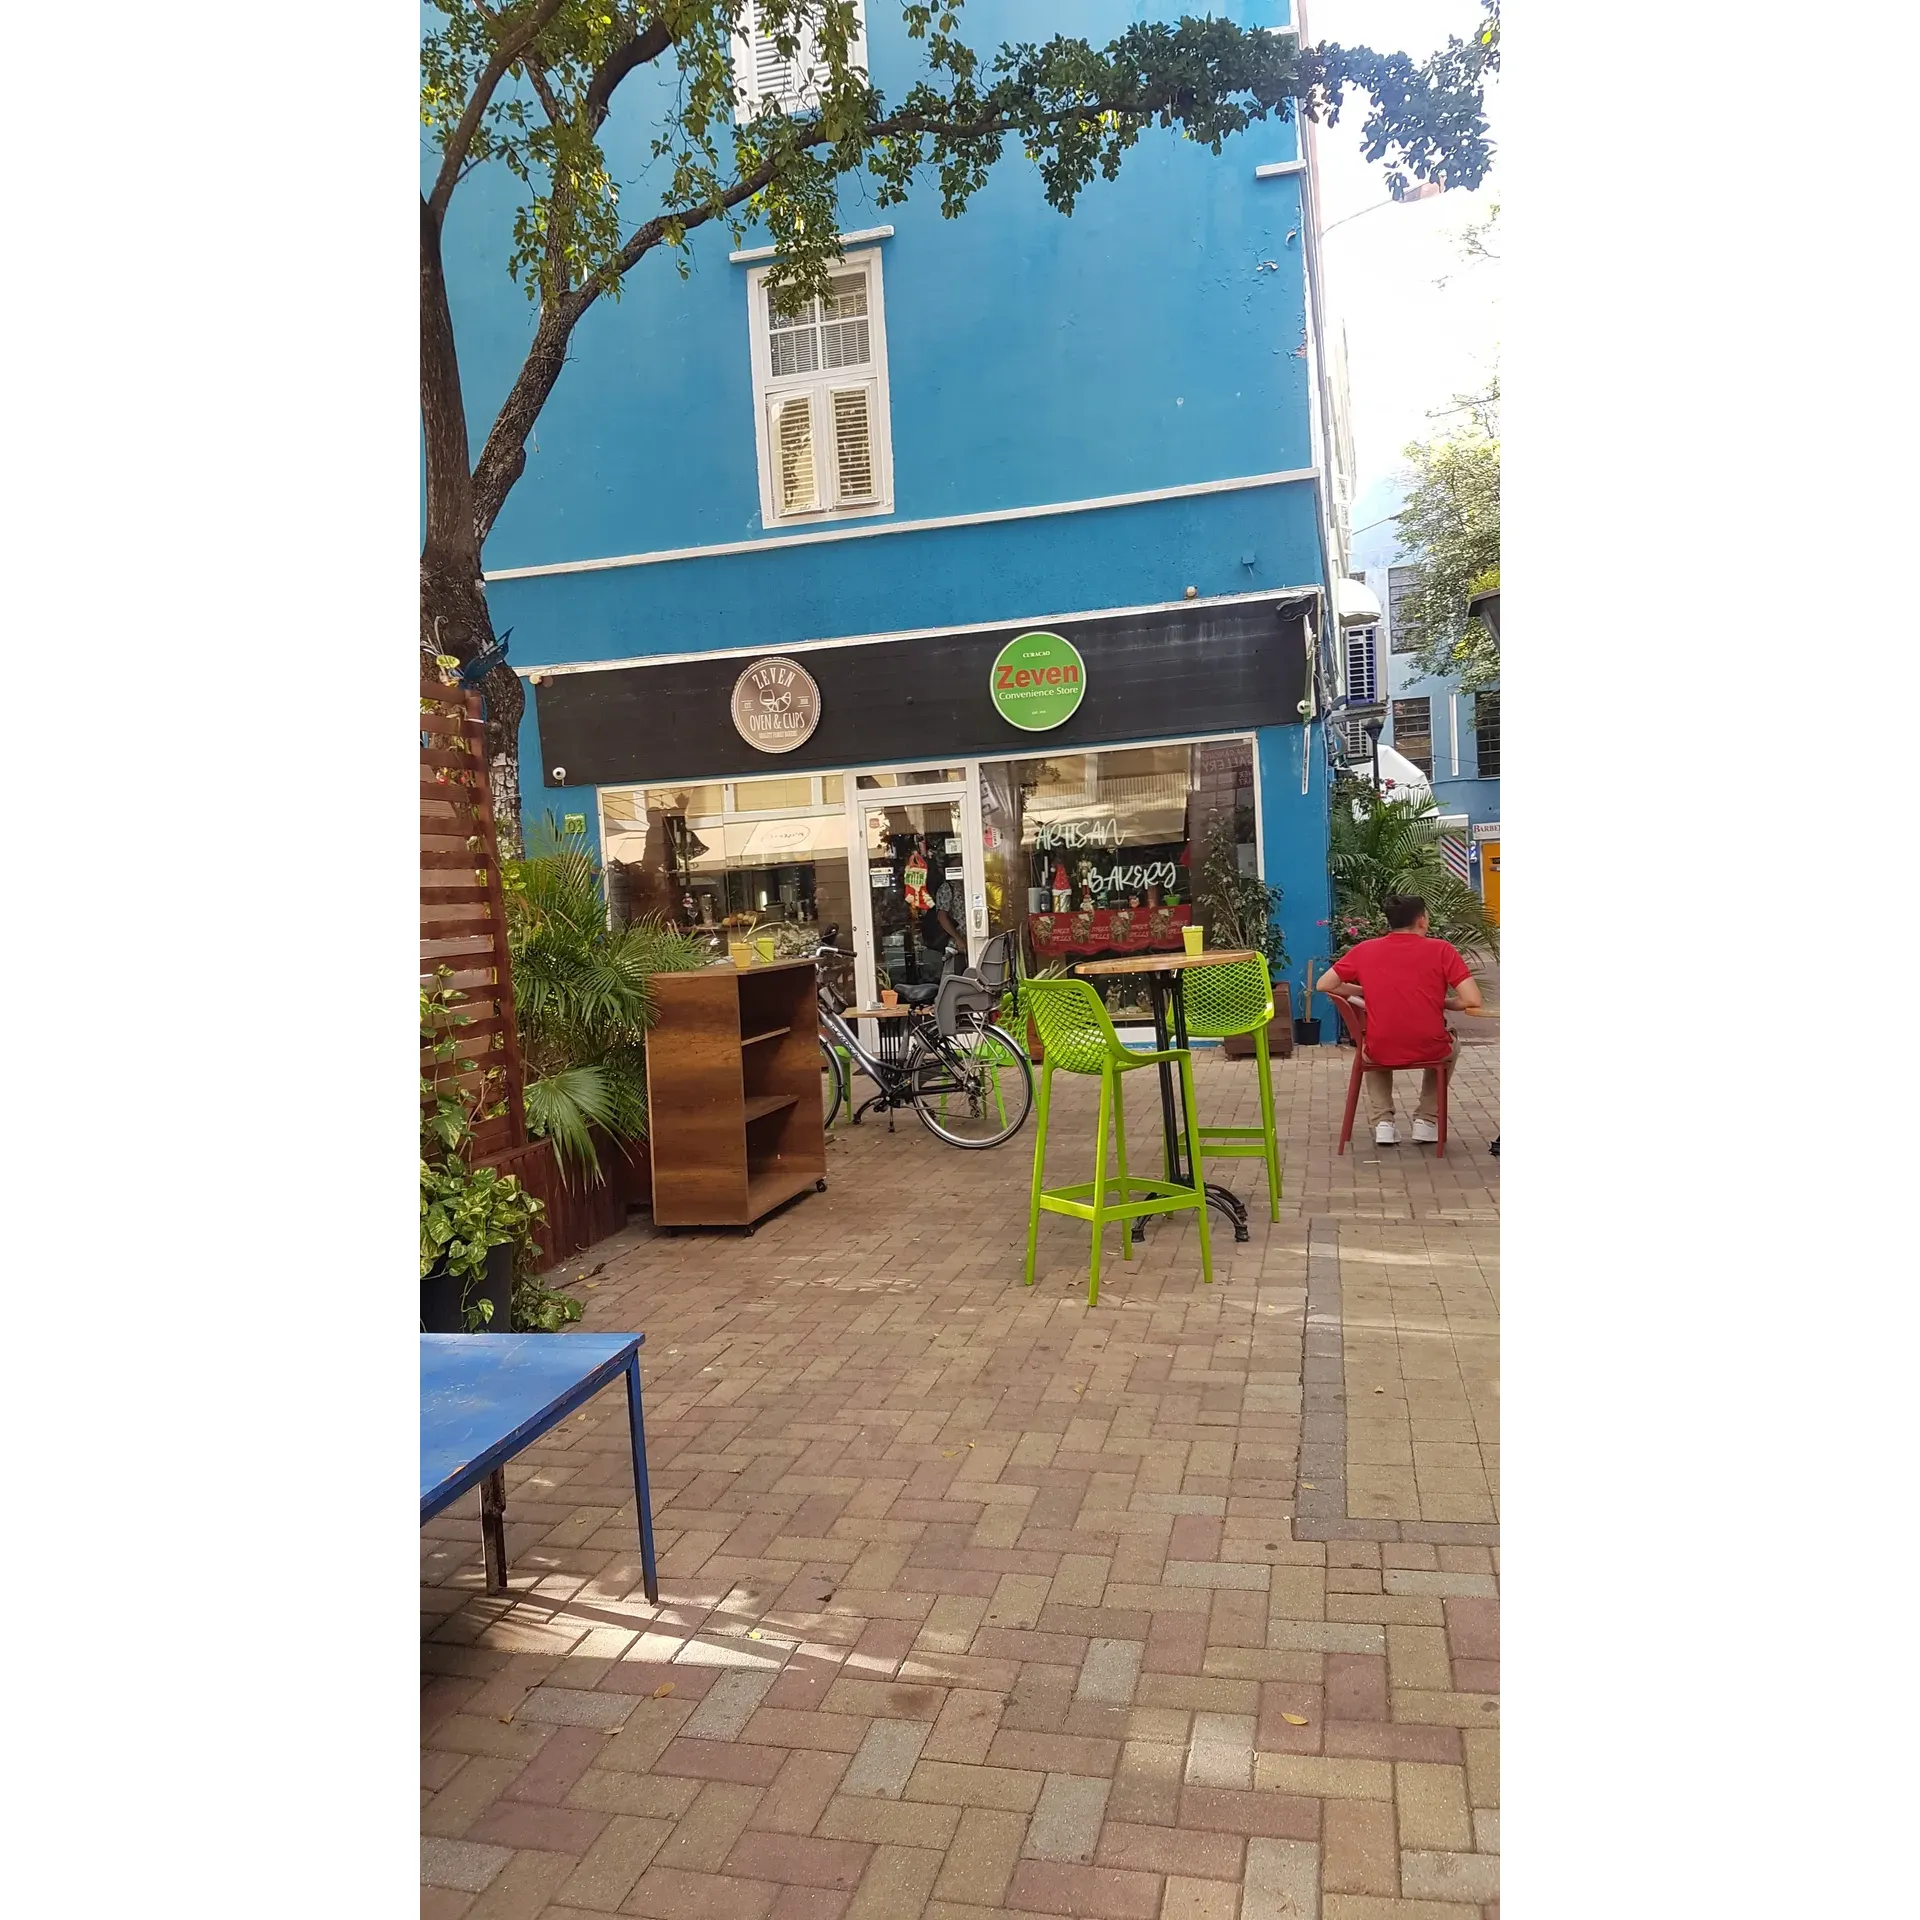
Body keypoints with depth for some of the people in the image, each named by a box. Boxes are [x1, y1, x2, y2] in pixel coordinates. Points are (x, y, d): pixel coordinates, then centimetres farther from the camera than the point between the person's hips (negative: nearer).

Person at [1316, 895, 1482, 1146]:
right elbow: (1472, 1000, -12)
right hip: (1429, 1050, -1)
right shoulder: (1440, 949, -5)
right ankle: (1427, 1120, 27)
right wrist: (1443, 1003, 8)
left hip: (1381, 1052, 1)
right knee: (1451, 1045, 36)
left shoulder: (1365, 949, 1)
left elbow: (1323, 985, 6)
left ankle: (1382, 1122, 22)